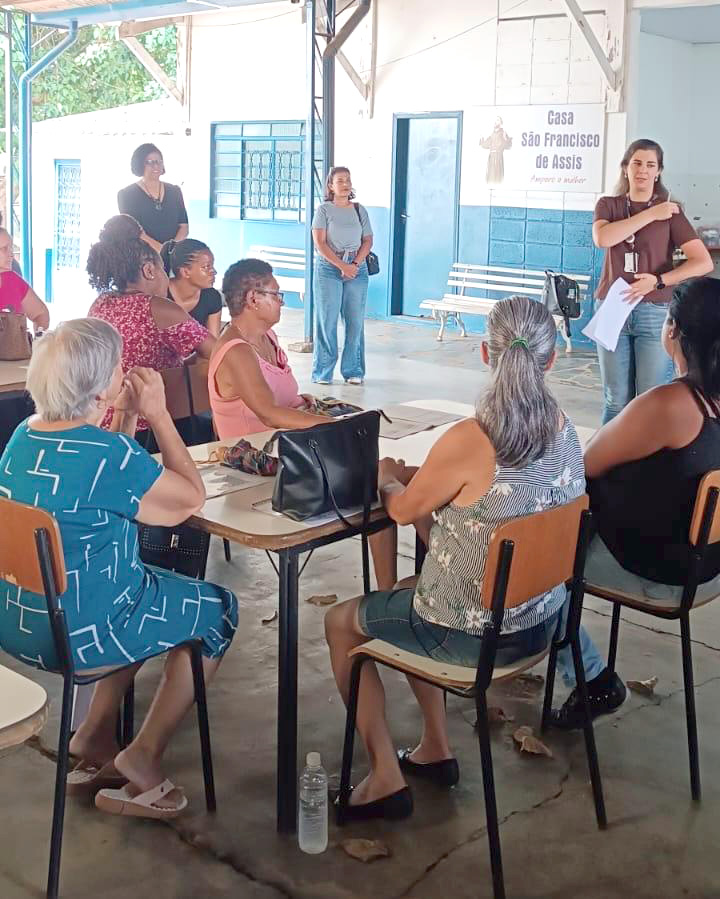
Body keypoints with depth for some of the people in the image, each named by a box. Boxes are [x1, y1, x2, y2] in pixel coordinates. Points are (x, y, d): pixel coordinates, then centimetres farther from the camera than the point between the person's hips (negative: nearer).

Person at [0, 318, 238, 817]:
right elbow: (193, 497, -11)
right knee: (218, 610, 12)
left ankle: (96, 737, 28)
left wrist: (126, 418, 5)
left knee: (153, 585, 31)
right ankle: (143, 757, 16)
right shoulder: (109, 454, -25)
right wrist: (158, 415, -8)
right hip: (75, 633, -8)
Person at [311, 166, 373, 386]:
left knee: (355, 321, 2)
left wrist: (354, 265, -8)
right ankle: (323, 373, 4)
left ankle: (353, 371, 10)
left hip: (357, 269, 3)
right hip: (328, 269, -3)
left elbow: (368, 241, 8)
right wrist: (342, 266, -14)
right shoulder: (324, 209, 2)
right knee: (327, 320, -3)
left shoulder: (360, 210, 12)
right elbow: (319, 243, -6)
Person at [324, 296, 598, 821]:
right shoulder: (565, 432, -5)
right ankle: (436, 749, 37)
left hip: (474, 635, -7)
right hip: (544, 621, 7)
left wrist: (387, 478, 12)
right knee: (410, 604, 33)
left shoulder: (470, 441, -26)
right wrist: (416, 475, 9)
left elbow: (403, 511, -8)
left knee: (340, 622, 19)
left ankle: (386, 778, 22)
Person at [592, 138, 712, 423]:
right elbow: (602, 238, -13)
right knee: (616, 401, 5)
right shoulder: (608, 205, 10)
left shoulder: (670, 211, 4)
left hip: (655, 313, -1)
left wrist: (658, 280, -14)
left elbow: (704, 262, -4)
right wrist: (650, 215, -11)